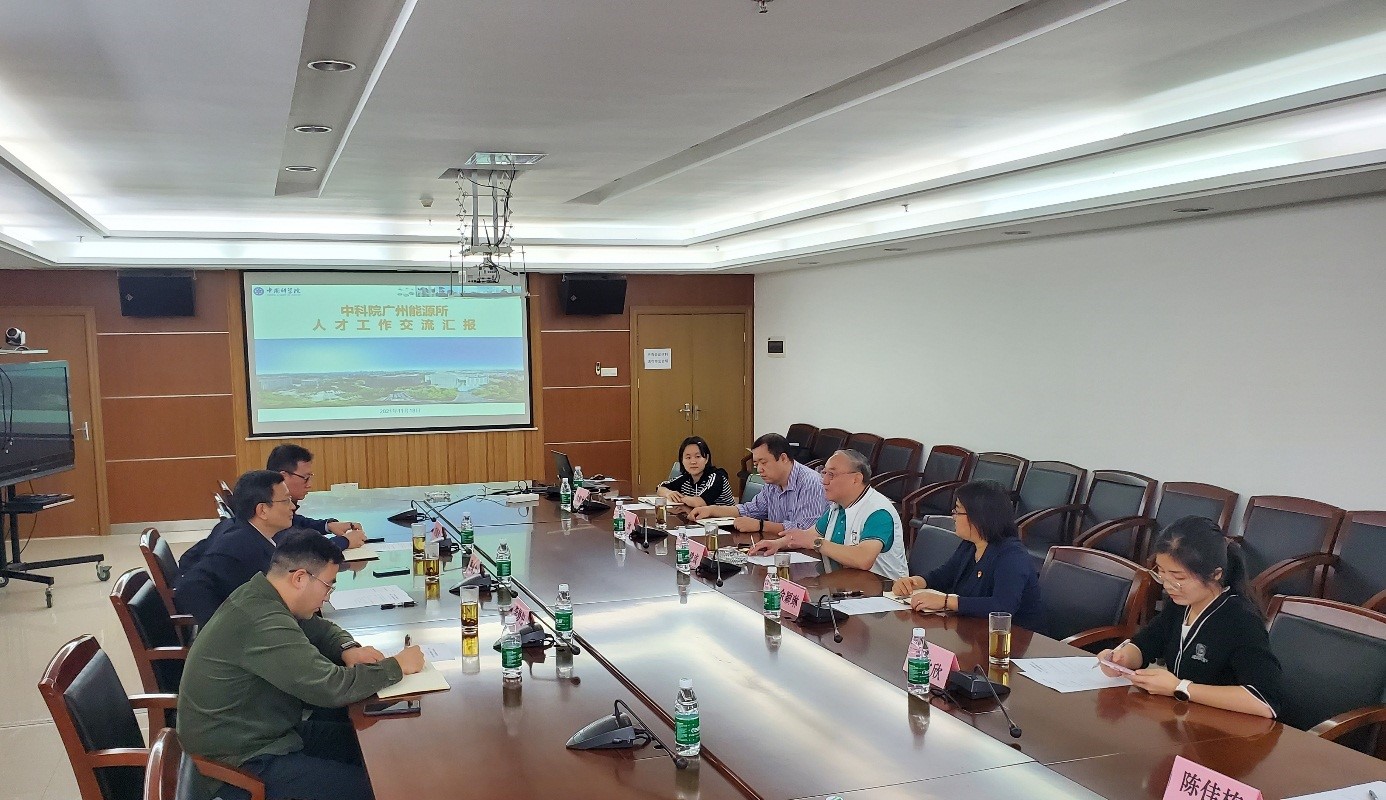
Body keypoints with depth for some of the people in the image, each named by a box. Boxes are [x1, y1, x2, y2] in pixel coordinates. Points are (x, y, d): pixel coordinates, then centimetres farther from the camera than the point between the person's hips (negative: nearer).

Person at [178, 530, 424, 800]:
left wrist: (349, 649, -4)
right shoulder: (262, 622, -30)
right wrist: (397, 666, -17)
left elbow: (320, 629, 18)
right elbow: (331, 689, -31)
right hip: (238, 765, -10)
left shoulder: (257, 596, 2)